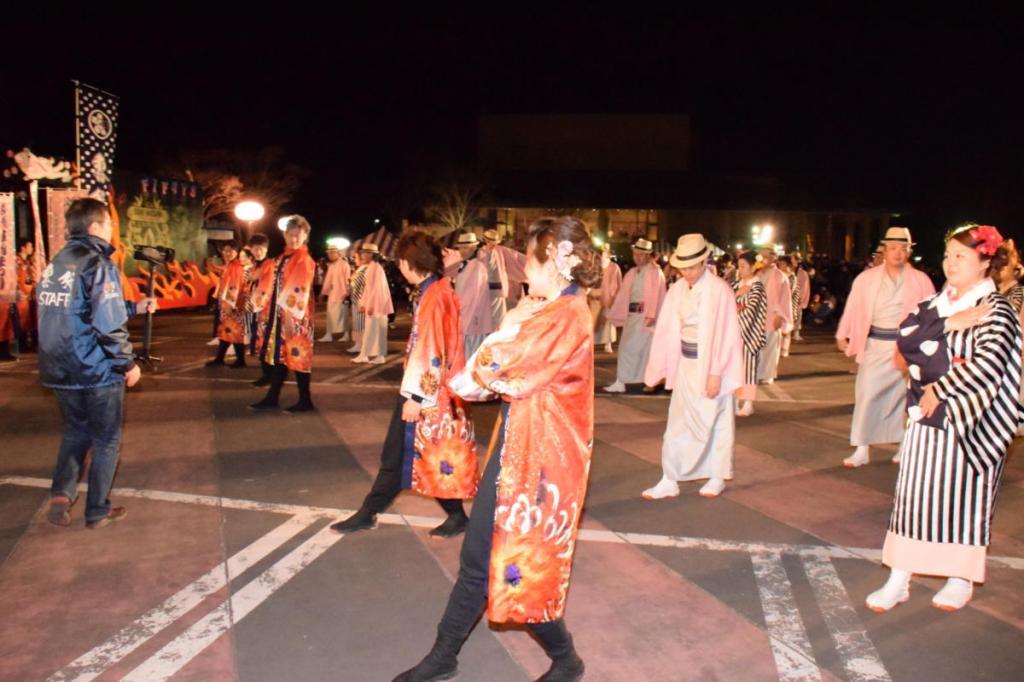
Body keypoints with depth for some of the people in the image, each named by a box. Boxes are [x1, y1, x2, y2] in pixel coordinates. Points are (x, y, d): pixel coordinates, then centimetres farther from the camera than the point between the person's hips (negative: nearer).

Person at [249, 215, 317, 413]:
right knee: (279, 355, 13)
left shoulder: (305, 260, -9)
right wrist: (266, 312, 14)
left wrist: (291, 316, -22)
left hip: (294, 316, -8)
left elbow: (300, 291, -17)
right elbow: (272, 286, 17)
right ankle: (272, 398, 20)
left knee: (297, 356, -3)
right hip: (277, 314, 8)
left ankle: (305, 400, 5)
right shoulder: (281, 258, 15)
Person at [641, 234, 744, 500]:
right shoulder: (677, 289, 2)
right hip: (685, 363, 6)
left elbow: (725, 335, -16)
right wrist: (658, 368, 4)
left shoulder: (720, 290, -15)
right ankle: (670, 480, 15)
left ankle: (718, 477, 25)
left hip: (711, 364, -5)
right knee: (678, 422, 8)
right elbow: (666, 330, 4)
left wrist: (715, 373, -17)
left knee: (717, 421, 8)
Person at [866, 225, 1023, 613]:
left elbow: (989, 362, -23)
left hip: (969, 421, -5)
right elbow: (905, 338, -7)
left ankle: (961, 579, 26)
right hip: (926, 416, 5)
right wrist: (949, 324, -18)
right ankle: (898, 581, 12)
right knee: (914, 494, 5)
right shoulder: (936, 304, 9)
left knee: (964, 495, 8)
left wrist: (942, 390, -19)